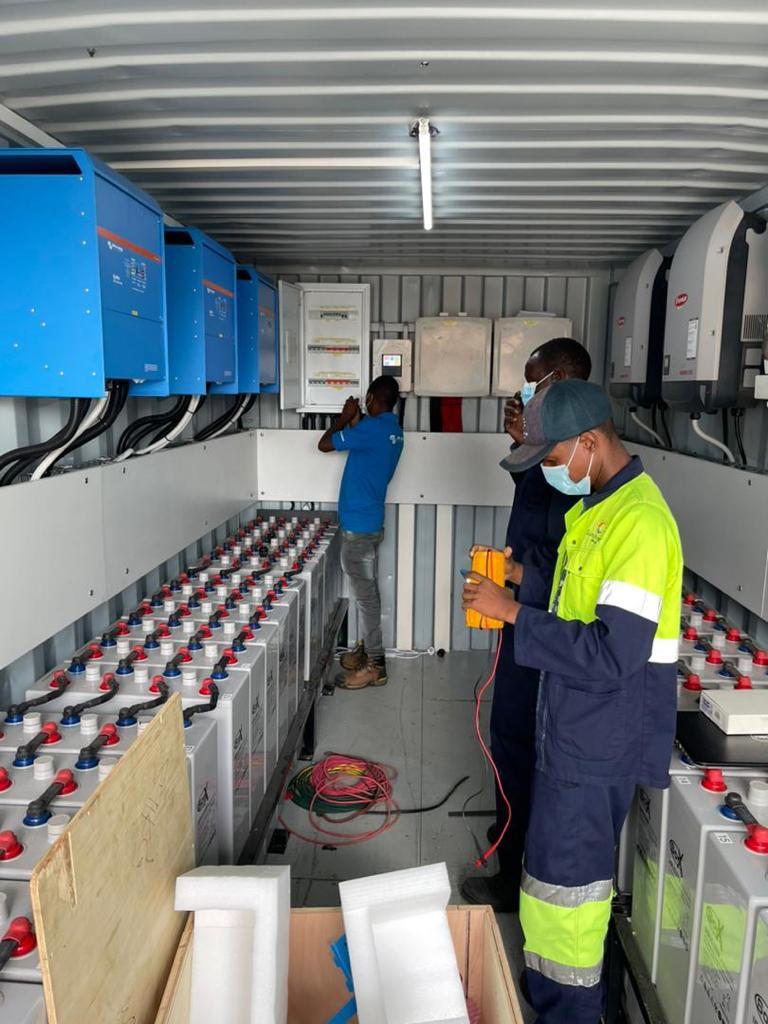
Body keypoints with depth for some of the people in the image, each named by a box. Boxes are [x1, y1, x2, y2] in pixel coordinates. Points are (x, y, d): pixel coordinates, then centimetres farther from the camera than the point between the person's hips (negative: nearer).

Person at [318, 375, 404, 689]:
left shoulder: (371, 428, -19)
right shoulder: (391, 430, 10)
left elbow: (324, 444, -13)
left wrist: (345, 418, 1)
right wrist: (355, 422, 12)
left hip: (358, 524, -10)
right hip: (370, 521, 10)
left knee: (365, 594, -3)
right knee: (366, 591, 18)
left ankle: (374, 665, 6)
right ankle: (367, 649, 30)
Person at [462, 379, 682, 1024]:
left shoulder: (639, 522, -24)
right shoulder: (600, 504, 6)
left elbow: (611, 656, -28)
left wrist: (512, 612, -25)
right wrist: (522, 576, 2)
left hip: (600, 739, -9)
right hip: (575, 727, 9)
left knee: (566, 873, 7)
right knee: (558, 858, 23)